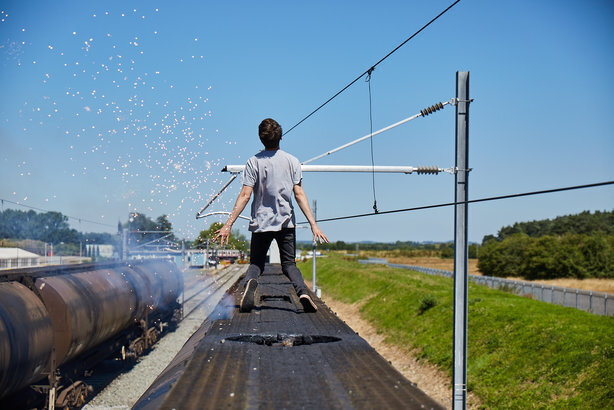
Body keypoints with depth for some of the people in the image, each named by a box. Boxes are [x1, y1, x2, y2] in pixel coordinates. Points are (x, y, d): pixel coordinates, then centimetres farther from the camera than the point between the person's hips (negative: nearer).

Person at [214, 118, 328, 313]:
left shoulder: (254, 161, -2)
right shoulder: (292, 161, 2)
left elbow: (245, 195, -8)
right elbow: (299, 194, -4)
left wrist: (228, 224, -8)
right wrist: (313, 224, -4)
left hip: (261, 222, -1)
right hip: (286, 222, 1)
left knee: (256, 263, 10)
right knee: (288, 263, 10)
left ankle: (250, 282, -25)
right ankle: (303, 291, -19)